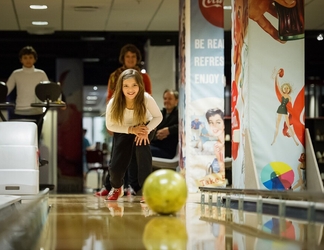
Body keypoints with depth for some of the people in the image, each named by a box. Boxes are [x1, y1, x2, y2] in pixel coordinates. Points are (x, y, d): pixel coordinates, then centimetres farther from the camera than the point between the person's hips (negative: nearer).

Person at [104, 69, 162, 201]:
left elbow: (158, 117, -17)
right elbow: (110, 125, -17)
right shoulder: (114, 103, -32)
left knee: (142, 146, -33)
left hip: (144, 127, -1)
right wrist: (131, 129, -29)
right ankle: (117, 188, 32)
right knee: (115, 167, -8)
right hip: (124, 131, 1)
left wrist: (147, 130, -33)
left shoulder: (146, 99, -33)